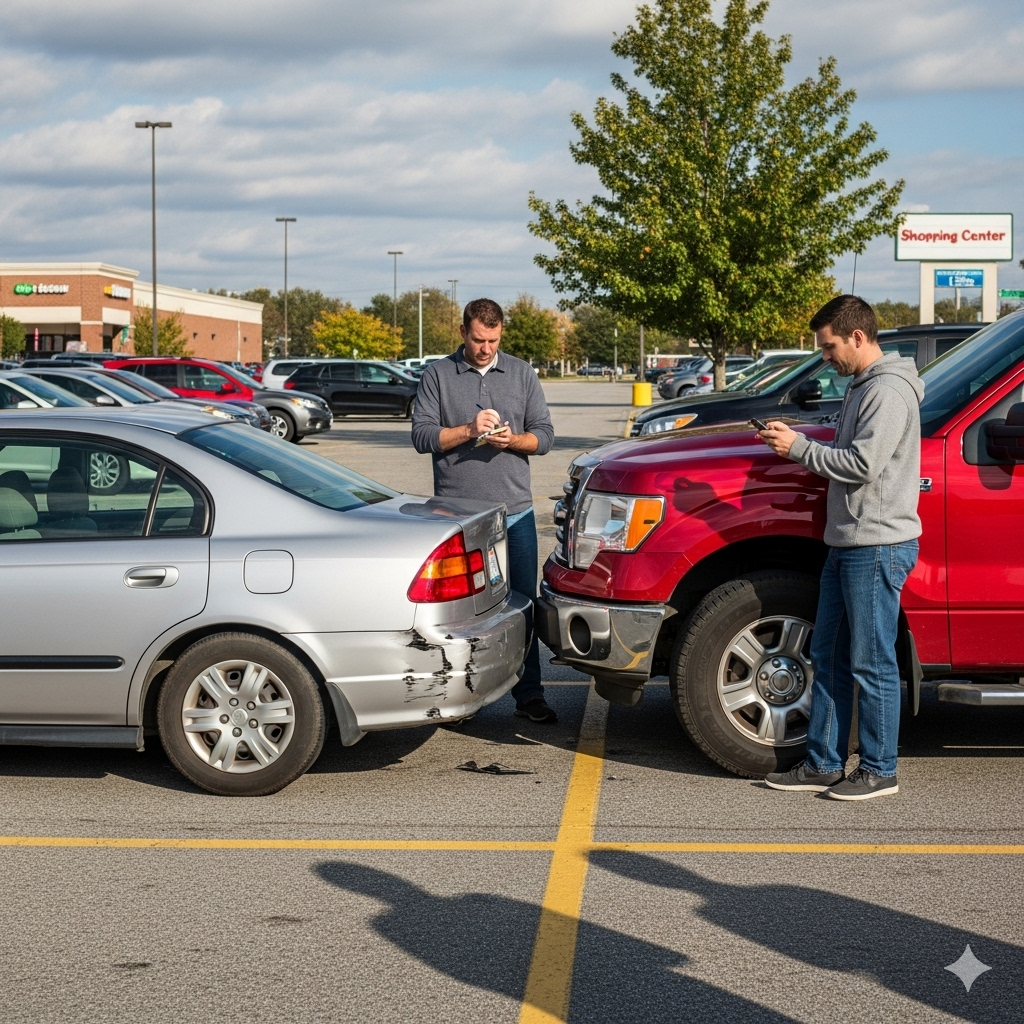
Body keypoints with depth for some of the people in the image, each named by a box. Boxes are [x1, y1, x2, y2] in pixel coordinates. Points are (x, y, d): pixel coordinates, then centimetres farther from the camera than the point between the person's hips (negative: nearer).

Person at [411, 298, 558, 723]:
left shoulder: (522, 374, 11)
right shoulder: (438, 374, 6)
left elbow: (544, 435, 9)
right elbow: (422, 435, -1)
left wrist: (513, 440, -11)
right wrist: (469, 430, -15)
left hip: (515, 511, 1)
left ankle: (528, 694, 8)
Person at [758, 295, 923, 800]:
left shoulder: (889, 391, -15)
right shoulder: (862, 386, 18)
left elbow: (862, 465, -22)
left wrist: (800, 448, -15)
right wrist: (797, 441, 9)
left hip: (879, 546, -11)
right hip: (847, 545, 11)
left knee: (871, 664, -2)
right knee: (828, 658, 13)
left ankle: (879, 771, 8)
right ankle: (823, 765, 19)